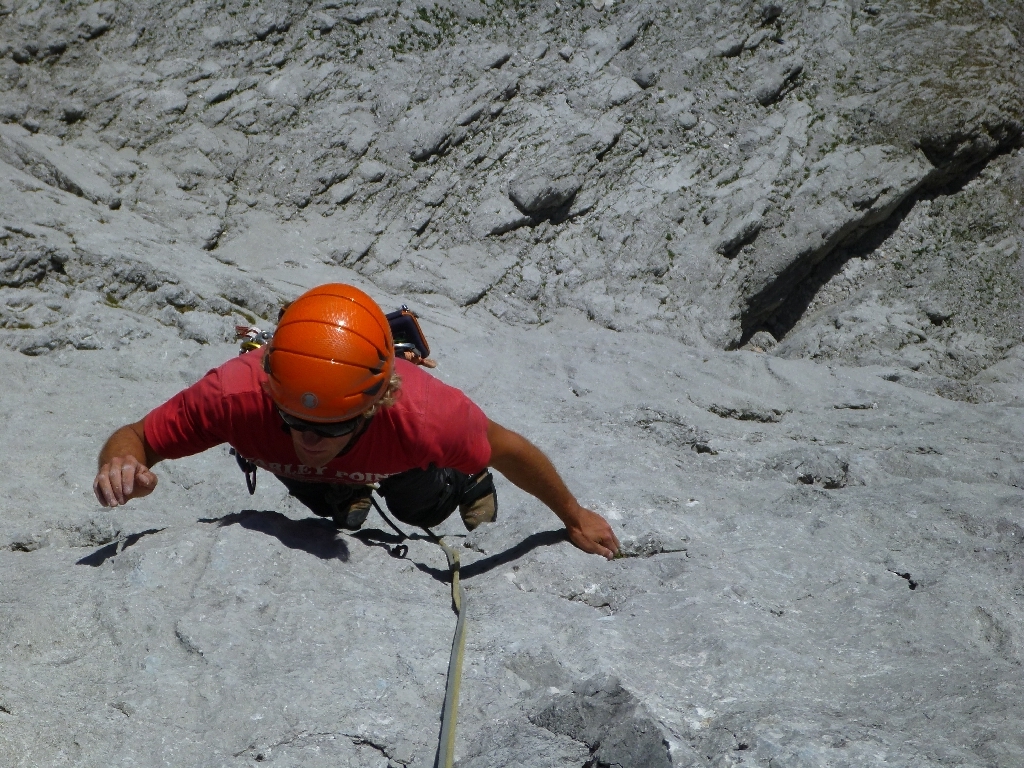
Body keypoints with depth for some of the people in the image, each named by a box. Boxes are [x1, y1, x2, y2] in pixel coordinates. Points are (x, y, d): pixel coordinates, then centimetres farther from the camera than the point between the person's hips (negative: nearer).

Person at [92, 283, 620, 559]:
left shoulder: (424, 413, -50)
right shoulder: (235, 396, -49)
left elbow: (508, 448, -29)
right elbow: (134, 439, -32)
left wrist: (575, 519, -11)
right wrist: (123, 465, -58)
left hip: (395, 457, -1)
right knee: (332, 508, 35)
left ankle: (466, 483, 62)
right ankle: (350, 497, 68)